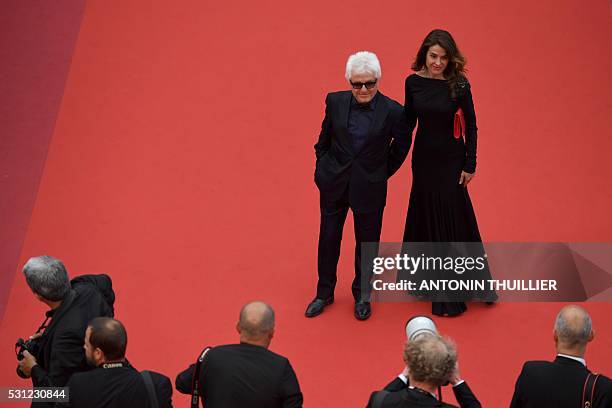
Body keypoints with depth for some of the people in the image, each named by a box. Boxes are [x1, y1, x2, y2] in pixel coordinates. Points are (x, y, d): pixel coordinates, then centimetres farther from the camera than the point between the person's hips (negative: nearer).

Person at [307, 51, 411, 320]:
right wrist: (322, 169, 9)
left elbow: (402, 145, 4)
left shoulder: (392, 111, -14)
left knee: (367, 242, 12)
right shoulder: (335, 101, -7)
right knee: (328, 238, 13)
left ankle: (362, 295, 34)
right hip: (334, 183, 2)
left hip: (369, 187, -2)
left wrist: (383, 173, 7)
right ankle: (324, 293, 33)